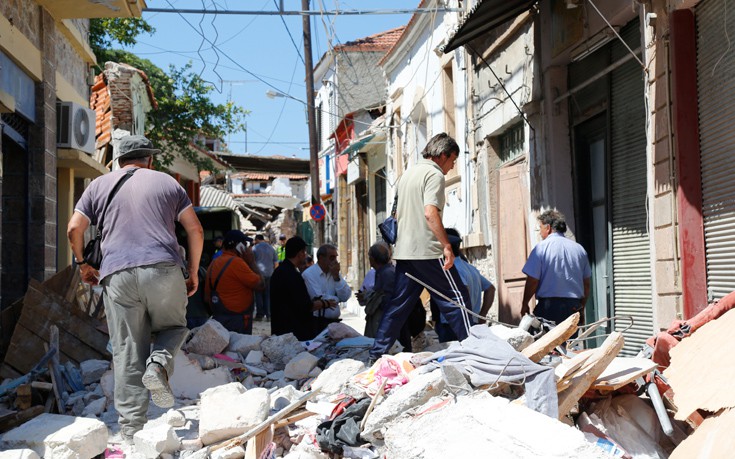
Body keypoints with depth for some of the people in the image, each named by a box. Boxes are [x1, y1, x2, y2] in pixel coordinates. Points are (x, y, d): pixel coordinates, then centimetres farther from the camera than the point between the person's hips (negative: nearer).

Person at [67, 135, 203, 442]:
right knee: (174, 326, 21)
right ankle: (159, 362, -11)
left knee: (127, 354, 3)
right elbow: (195, 230, 11)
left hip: (117, 275, 1)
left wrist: (82, 263, 23)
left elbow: (74, 229, 9)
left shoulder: (99, 185, 18)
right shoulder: (167, 182, 17)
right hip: (164, 270, -1)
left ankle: (131, 430, 1)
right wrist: (193, 271, 19)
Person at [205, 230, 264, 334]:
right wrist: (251, 262, -3)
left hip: (217, 317, 8)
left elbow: (207, 295, 15)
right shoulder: (237, 262, -15)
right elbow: (259, 284, -12)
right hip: (237, 319, -8)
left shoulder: (213, 264, 10)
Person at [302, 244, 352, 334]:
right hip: (317, 323, -6)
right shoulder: (309, 274, -10)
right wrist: (337, 298, -1)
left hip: (334, 322, 6)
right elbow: (318, 299, -18)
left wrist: (336, 276, -8)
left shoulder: (335, 272, 10)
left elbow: (345, 296, 1)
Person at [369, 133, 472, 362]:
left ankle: (377, 354, 8)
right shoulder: (434, 174, -8)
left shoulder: (408, 174, 19)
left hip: (404, 250, 8)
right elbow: (430, 212, -21)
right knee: (457, 298, -1)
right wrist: (447, 245, -21)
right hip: (428, 250, -8)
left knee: (399, 303, 10)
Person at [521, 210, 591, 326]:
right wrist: (582, 308, 22)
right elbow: (587, 283, 13)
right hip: (574, 307, 5)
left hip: (548, 305, -5)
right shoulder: (579, 249, 10)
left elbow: (532, 281, -8)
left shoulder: (541, 248, -5)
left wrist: (525, 304, 4)